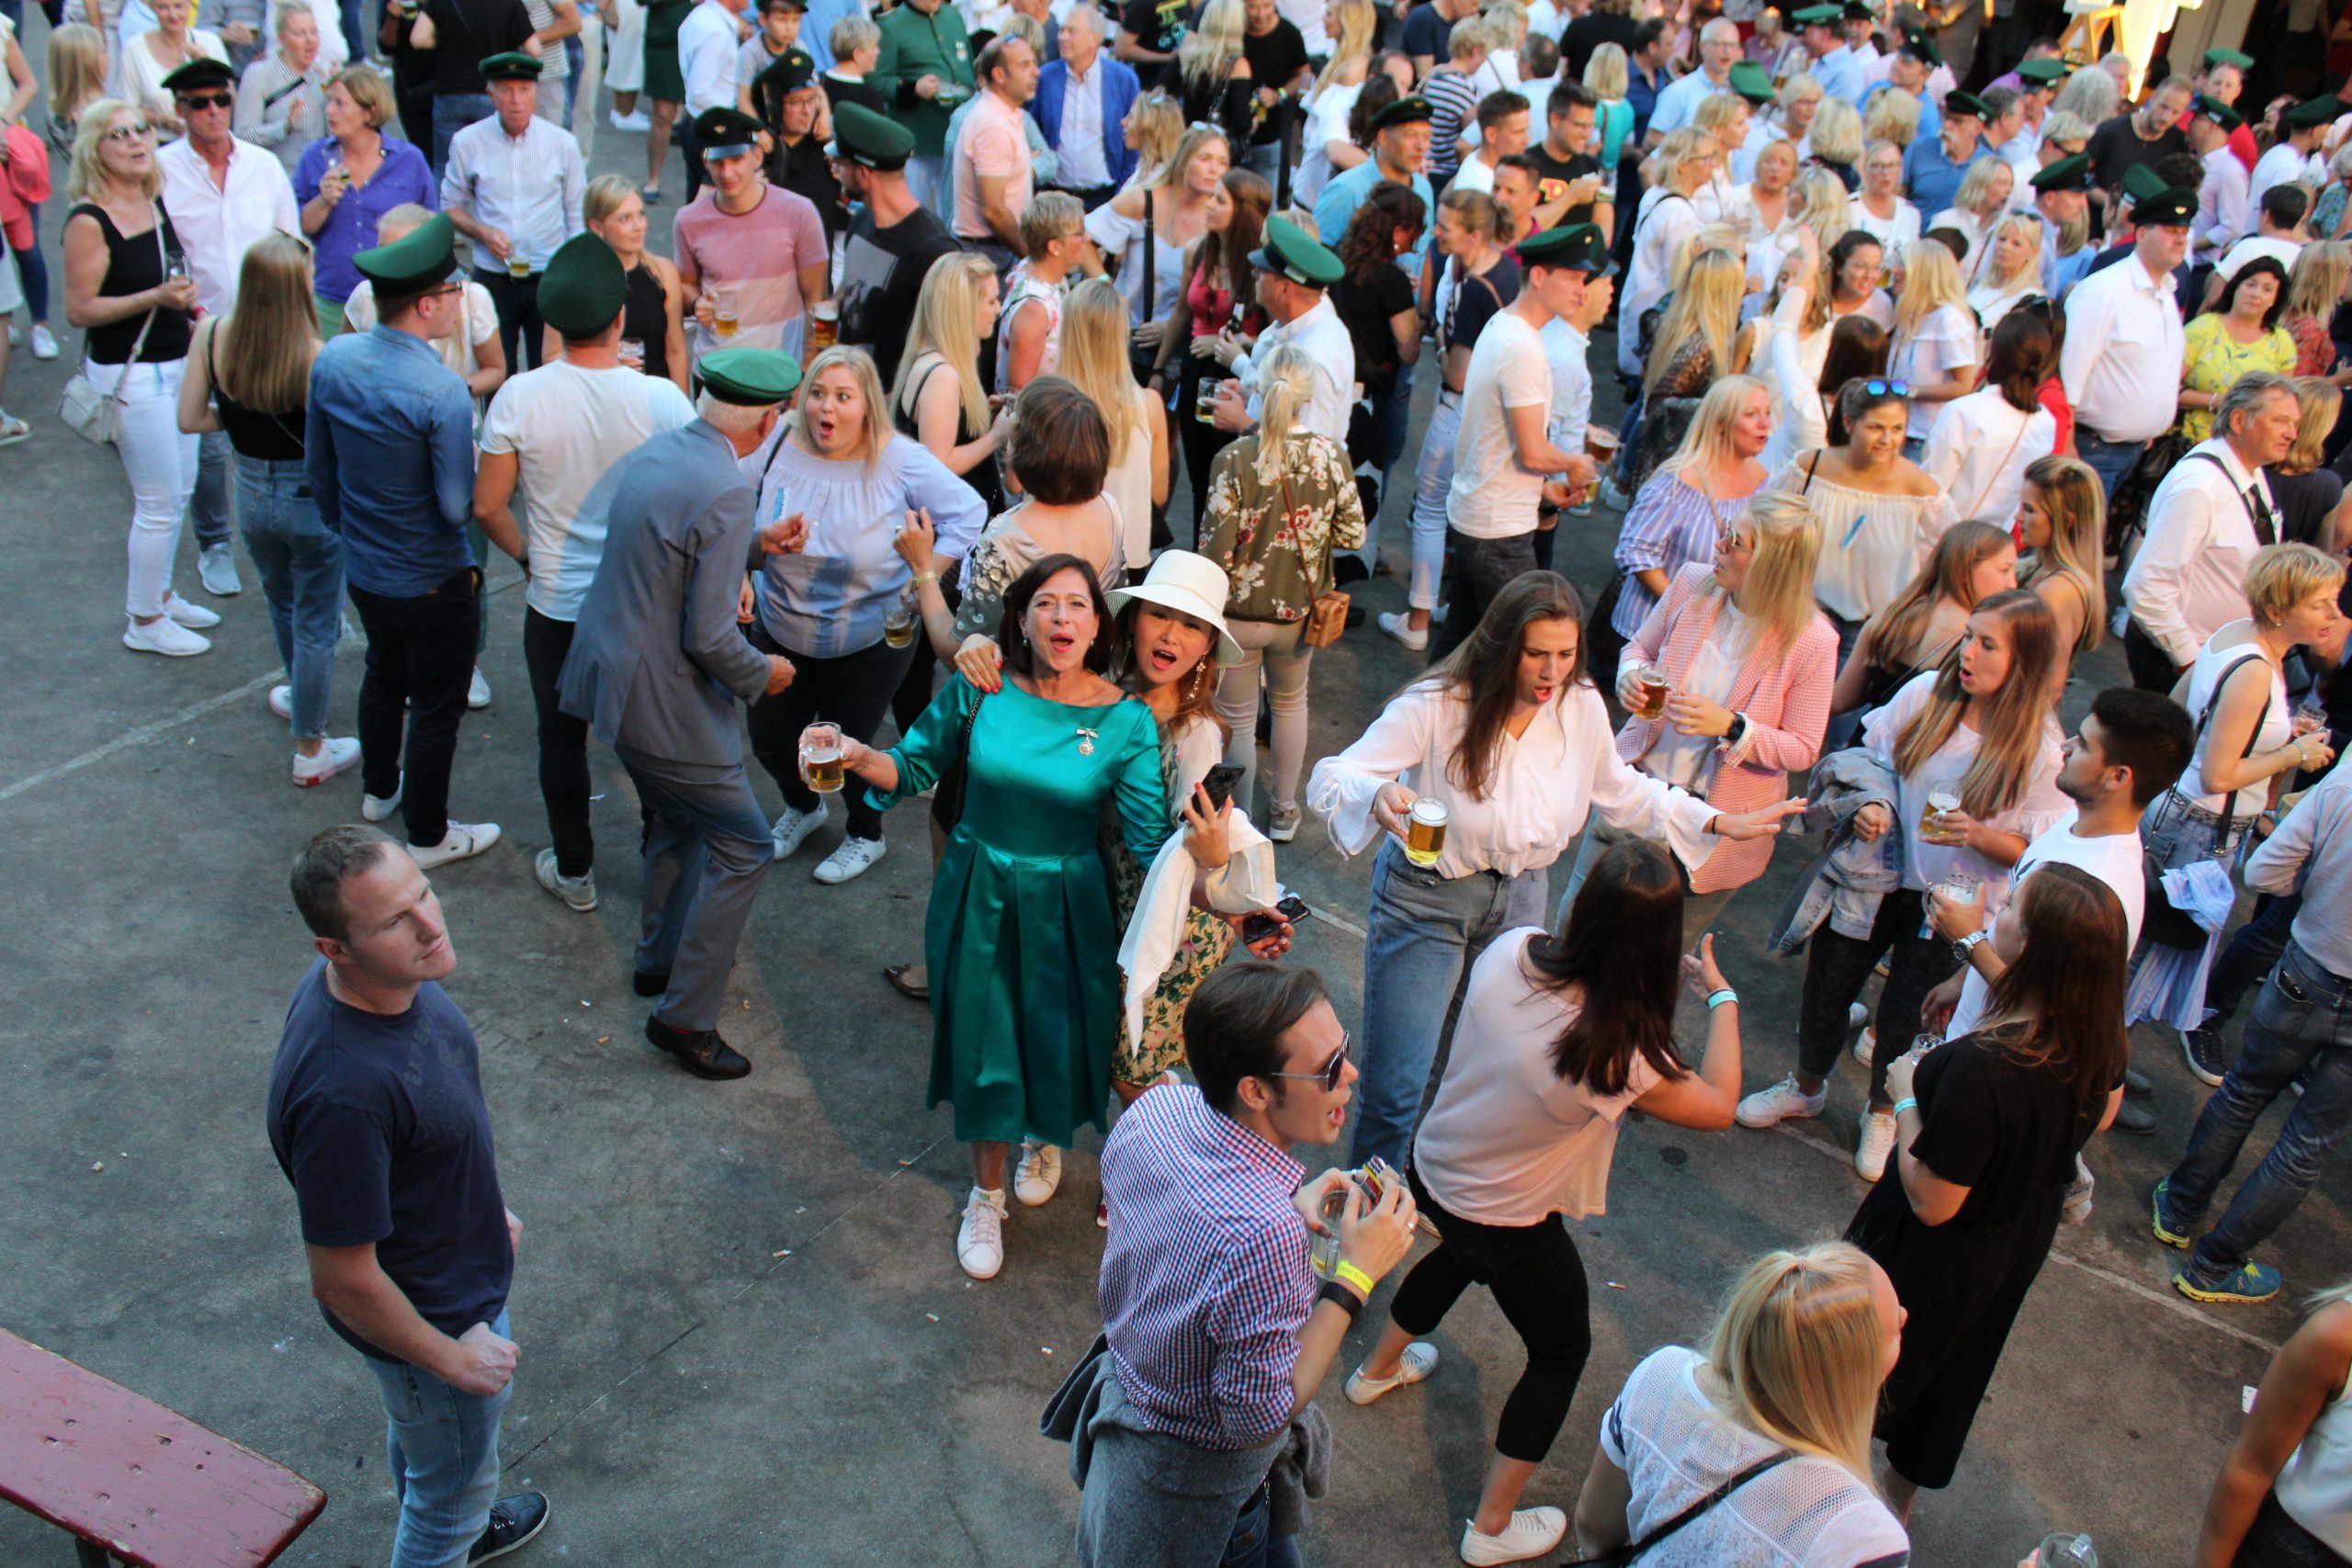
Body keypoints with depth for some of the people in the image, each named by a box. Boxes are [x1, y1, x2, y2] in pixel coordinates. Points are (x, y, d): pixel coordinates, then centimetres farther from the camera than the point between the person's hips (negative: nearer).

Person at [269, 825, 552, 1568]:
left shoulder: (391, 977, -16)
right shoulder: (340, 1092, -43)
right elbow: (342, 1282, -31)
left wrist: (483, 1206, 17)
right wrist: (450, 1356, -17)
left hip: (453, 1260, 8)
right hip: (433, 1315, -8)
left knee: (420, 1436, 36)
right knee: (451, 1483, 21)